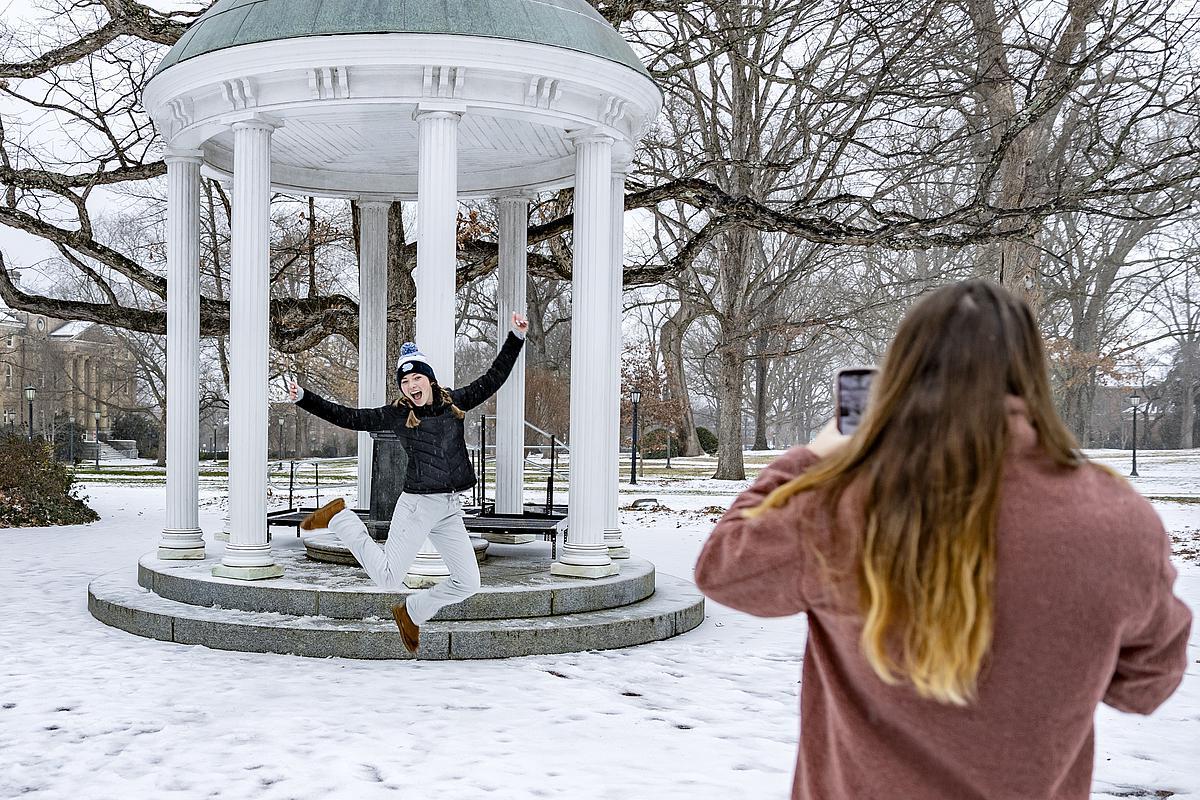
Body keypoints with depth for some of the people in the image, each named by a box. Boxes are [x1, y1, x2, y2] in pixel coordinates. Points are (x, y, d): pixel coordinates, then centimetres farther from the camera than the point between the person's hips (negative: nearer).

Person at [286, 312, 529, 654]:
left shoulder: (454, 402, 8)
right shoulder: (398, 415, -1)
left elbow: (493, 379, 11)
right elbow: (348, 417, 1)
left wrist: (516, 338, 5)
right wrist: (303, 398, -5)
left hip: (450, 510, 4)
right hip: (418, 504, -4)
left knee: (467, 582, 5)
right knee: (388, 579, -4)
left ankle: (411, 613, 27)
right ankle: (339, 518, 15)